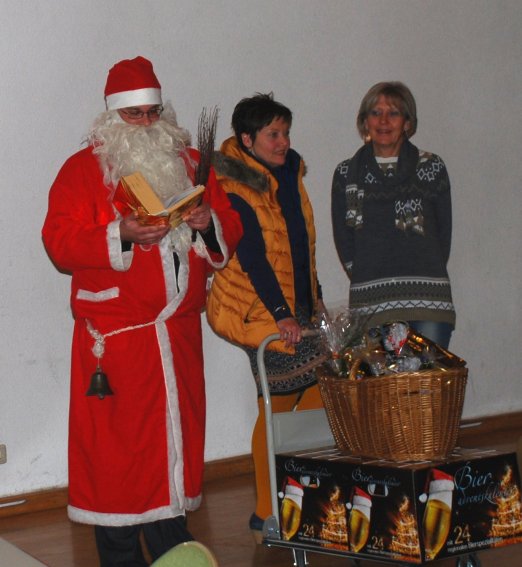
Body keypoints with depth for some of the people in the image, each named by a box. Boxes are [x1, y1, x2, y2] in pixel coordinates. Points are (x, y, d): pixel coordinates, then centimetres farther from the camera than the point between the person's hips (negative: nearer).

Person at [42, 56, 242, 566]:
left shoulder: (189, 162, 15)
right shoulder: (83, 169, 1)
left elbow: (230, 231, 15)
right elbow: (59, 243, -8)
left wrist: (209, 222, -8)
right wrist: (120, 235, -21)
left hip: (178, 332, 5)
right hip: (114, 337, -4)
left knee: (177, 437, 9)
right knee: (116, 446, -4)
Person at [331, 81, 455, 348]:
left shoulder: (431, 167, 9)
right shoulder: (346, 174, 12)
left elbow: (444, 232, 11)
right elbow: (342, 239, 12)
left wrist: (427, 274, 5)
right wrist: (363, 278, 4)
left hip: (428, 298, -1)